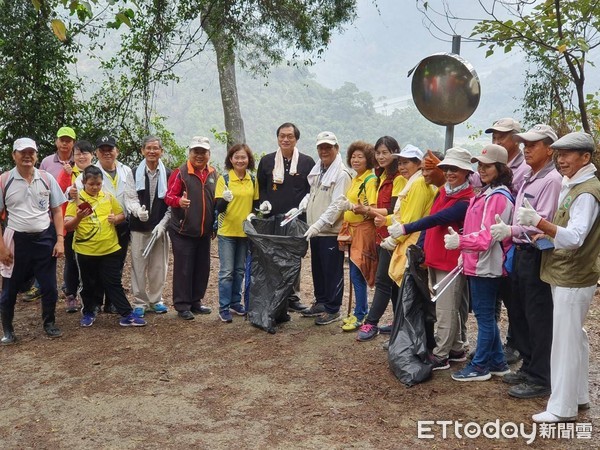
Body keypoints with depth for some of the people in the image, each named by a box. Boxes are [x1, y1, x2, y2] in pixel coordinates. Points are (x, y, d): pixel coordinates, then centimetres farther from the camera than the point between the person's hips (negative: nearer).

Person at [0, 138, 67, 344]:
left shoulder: (47, 178, 0)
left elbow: (57, 211, 5)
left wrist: (60, 239, -3)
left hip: (44, 239, 1)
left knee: (49, 287, 7)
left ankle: (49, 323, 28)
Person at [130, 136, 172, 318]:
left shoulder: (168, 175, 4)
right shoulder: (134, 173, 3)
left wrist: (163, 223, -8)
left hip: (160, 227, 1)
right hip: (139, 227, -1)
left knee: (159, 266, 5)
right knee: (139, 265, 0)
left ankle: (156, 300, 19)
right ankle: (140, 302, 11)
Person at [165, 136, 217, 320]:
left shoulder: (213, 174, 8)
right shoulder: (181, 172, -8)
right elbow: (169, 196, -10)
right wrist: (178, 201, -32)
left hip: (204, 232, 6)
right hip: (183, 231, -6)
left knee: (202, 268, 12)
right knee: (183, 268, -1)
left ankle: (196, 302, 26)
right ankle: (182, 305, 10)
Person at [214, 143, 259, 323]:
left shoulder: (253, 181, 6)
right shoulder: (224, 179, -6)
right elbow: (219, 208, -12)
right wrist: (225, 199, -32)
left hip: (245, 231, 4)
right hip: (227, 231, -4)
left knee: (240, 270, 13)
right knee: (226, 271, -3)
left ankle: (235, 302, 25)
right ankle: (224, 308, 5)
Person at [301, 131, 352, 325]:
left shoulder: (342, 174, -13)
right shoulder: (317, 171, 14)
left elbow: (338, 204, -20)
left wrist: (319, 224, -25)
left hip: (332, 231, -8)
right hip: (315, 230, 9)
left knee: (332, 272, 0)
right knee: (317, 269, 17)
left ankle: (333, 309, 11)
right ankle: (321, 302, 31)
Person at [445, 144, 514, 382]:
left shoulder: (498, 197, -15)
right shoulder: (485, 194, 16)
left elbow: (488, 235, -22)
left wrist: (460, 241, -31)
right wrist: (465, 254, 18)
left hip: (486, 265, -10)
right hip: (477, 263, 10)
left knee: (484, 315, 0)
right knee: (486, 315, 16)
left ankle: (480, 366, 10)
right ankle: (497, 362, 27)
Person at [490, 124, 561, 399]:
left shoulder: (552, 180, -14)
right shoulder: (529, 178, 15)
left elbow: (542, 223, -22)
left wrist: (511, 230, -28)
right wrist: (506, 228, 3)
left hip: (537, 256, -10)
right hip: (521, 253, 10)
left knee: (538, 319, -1)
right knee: (518, 314, 18)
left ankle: (540, 379, 10)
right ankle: (529, 366, 33)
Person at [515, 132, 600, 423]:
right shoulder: (571, 186, 13)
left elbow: (575, 238, -28)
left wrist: (538, 221, -37)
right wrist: (545, 234, 4)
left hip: (573, 279, -10)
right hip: (566, 276, 10)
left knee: (565, 342, -3)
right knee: (575, 338, 18)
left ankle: (562, 407, 7)